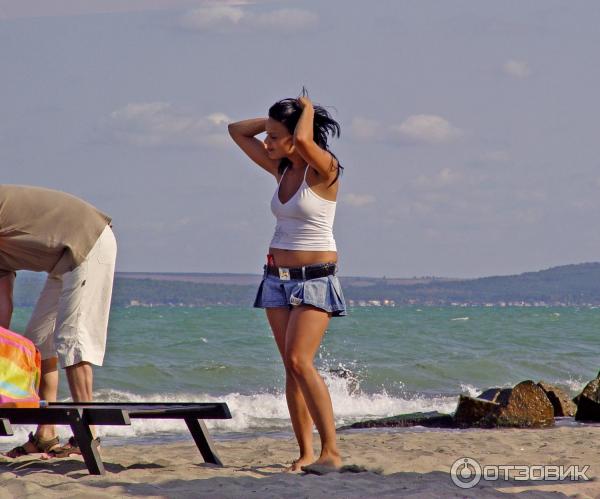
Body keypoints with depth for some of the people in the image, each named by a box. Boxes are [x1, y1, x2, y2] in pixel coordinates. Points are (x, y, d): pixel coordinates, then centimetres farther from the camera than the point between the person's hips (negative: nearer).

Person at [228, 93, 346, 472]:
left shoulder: (324, 170, -12)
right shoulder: (280, 168, 9)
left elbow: (303, 140, -34)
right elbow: (237, 130, 18)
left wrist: (307, 110, -15)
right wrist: (276, 118, 7)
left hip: (315, 278, -8)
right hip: (278, 278, 8)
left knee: (299, 361, -20)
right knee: (292, 368, 3)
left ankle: (332, 451, -21)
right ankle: (306, 453, 4)